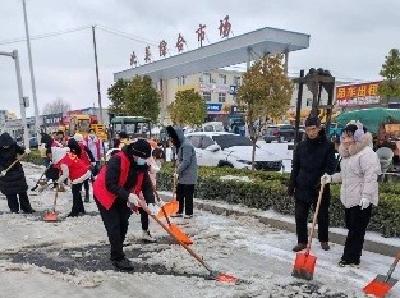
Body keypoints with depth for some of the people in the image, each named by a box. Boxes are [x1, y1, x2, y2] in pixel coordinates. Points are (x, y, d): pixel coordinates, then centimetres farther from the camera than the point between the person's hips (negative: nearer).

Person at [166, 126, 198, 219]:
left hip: (189, 175, -10)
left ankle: (189, 213, 7)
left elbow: (186, 161, -24)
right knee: (179, 193, 14)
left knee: (188, 194, -2)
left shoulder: (186, 145, -20)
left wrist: (178, 171, -15)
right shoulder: (180, 144, 12)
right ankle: (179, 211, 24)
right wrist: (179, 170, 8)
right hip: (182, 174, 10)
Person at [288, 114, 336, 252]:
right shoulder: (301, 146, 5)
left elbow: (331, 166, -8)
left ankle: (324, 240, 31)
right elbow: (295, 167, 9)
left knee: (322, 216, 12)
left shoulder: (328, 146, -5)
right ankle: (302, 241, 18)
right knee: (300, 216, 4)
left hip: (321, 188, -2)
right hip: (302, 187, 3)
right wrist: (292, 185, 7)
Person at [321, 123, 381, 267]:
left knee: (356, 230, 0)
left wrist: (366, 195, -26)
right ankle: (350, 257, 30)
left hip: (361, 200, -9)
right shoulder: (347, 154, 14)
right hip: (349, 198, 9)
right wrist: (331, 178, 10)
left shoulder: (366, 153, -16)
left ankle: (351, 258, 10)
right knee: (351, 227, 17)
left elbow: (370, 176, -22)